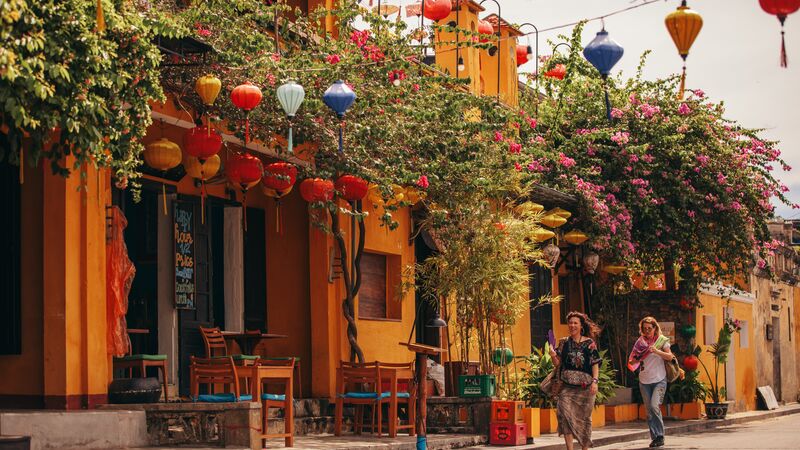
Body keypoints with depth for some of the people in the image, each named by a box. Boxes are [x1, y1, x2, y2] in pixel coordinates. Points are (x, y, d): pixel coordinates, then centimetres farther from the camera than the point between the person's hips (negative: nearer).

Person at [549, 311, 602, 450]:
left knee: (584, 417, 6)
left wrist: (595, 381, -10)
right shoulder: (564, 342, 10)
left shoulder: (589, 343, 3)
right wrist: (553, 356, -13)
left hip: (585, 386, -1)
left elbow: (595, 363, 1)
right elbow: (558, 363, 8)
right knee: (564, 412, -18)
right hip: (567, 385, 1)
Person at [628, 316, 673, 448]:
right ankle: (655, 437, 11)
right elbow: (632, 362, 8)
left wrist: (657, 351, -23)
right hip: (644, 381, 4)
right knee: (649, 410, 4)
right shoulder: (640, 342, 7)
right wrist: (637, 358, -14)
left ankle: (660, 436, -10)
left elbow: (669, 356, -9)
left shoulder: (662, 340, 1)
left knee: (654, 406, -19)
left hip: (659, 379, -4)